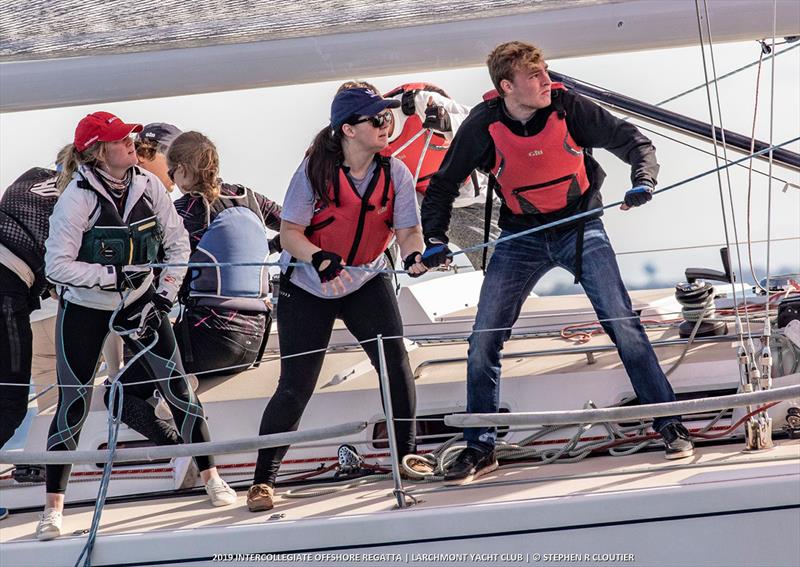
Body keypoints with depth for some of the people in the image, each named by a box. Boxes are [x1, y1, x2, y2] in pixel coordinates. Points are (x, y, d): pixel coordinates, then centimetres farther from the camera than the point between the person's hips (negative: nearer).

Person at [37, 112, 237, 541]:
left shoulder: (148, 186, -8)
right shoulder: (77, 197, -21)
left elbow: (178, 243, 1)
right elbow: (57, 265, -23)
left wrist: (165, 295, -5)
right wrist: (113, 274, -28)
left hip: (138, 301, 3)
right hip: (84, 308, -3)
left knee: (177, 386, 0)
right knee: (73, 404, -3)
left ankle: (210, 477, 15)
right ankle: (53, 507, 8)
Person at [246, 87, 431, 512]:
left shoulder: (395, 173, -10)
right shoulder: (316, 170, -20)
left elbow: (407, 229, -14)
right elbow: (289, 233, -19)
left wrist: (415, 254, -36)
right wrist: (319, 258, -37)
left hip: (367, 282, 3)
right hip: (307, 288, -3)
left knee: (395, 361, -14)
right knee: (295, 388, -5)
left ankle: (406, 452, 4)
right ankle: (263, 478, 8)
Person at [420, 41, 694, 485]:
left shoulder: (569, 107, -16)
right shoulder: (483, 126, -14)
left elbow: (631, 141, -5)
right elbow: (443, 185, -1)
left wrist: (643, 179, -25)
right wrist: (434, 239, -13)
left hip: (580, 228, -1)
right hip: (521, 237, 2)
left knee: (623, 325, -12)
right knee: (483, 342, -2)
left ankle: (670, 426, -2)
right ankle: (480, 449, 12)